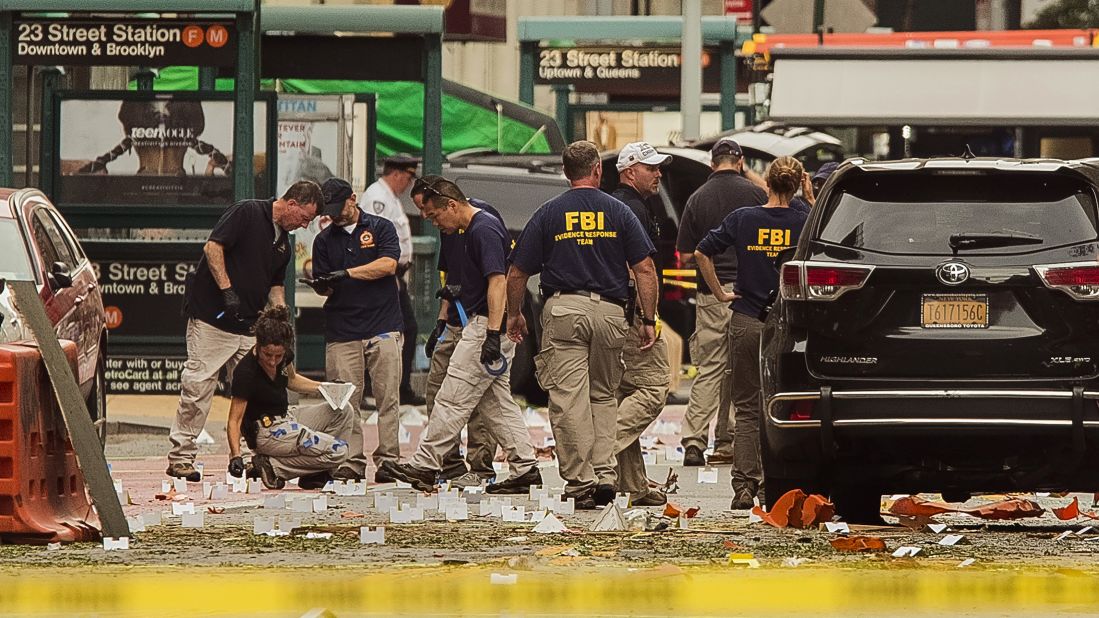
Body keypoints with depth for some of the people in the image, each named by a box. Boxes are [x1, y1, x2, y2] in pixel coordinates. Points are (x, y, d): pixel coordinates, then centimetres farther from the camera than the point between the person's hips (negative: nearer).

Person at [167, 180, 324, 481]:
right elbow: (213, 247, -14)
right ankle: (180, 457, -4)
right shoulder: (247, 213, -8)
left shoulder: (283, 242, 17)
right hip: (211, 318, -8)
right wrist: (227, 290, -20)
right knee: (198, 386, -8)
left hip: (250, 326, 8)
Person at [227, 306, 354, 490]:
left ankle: (315, 474, 7)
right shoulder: (246, 372, -26)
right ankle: (272, 466, -9)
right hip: (266, 431, -9)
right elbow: (234, 420, -24)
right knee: (338, 451, -15)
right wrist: (235, 456, -36)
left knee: (344, 411, 7)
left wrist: (321, 388, 5)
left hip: (286, 418, 9)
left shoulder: (285, 354, -5)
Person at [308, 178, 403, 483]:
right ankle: (351, 463, -2)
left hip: (383, 329, -2)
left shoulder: (381, 228, 7)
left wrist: (347, 273, -13)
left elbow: (388, 264, -8)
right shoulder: (324, 240, 15)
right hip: (341, 330, 2)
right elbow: (324, 287, 11)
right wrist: (322, 285, -13)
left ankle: (388, 460, -1)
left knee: (387, 398, -4)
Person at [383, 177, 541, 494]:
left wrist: (493, 334, -28)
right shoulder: (475, 228, 16)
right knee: (497, 401, 11)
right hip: (488, 328, 11)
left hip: (486, 324, -11)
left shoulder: (484, 230, -15)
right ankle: (525, 468, 9)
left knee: (453, 398, -7)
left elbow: (497, 281, -23)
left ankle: (425, 465, -6)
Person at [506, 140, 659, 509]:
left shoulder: (548, 214, 6)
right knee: (604, 396, 15)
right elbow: (645, 269, 2)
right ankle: (605, 473, 2)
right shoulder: (619, 212, 7)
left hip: (563, 309, -2)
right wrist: (649, 320, 6)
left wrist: (514, 314, 23)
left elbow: (517, 274, 7)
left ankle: (580, 482, -10)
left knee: (569, 400, -4)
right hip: (610, 312, 2)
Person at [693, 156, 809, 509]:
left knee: (747, 409, 7)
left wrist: (720, 293, 5)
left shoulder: (743, 219, -1)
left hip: (746, 321, 1)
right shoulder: (803, 224, -6)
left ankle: (744, 487, 0)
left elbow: (702, 254, -1)